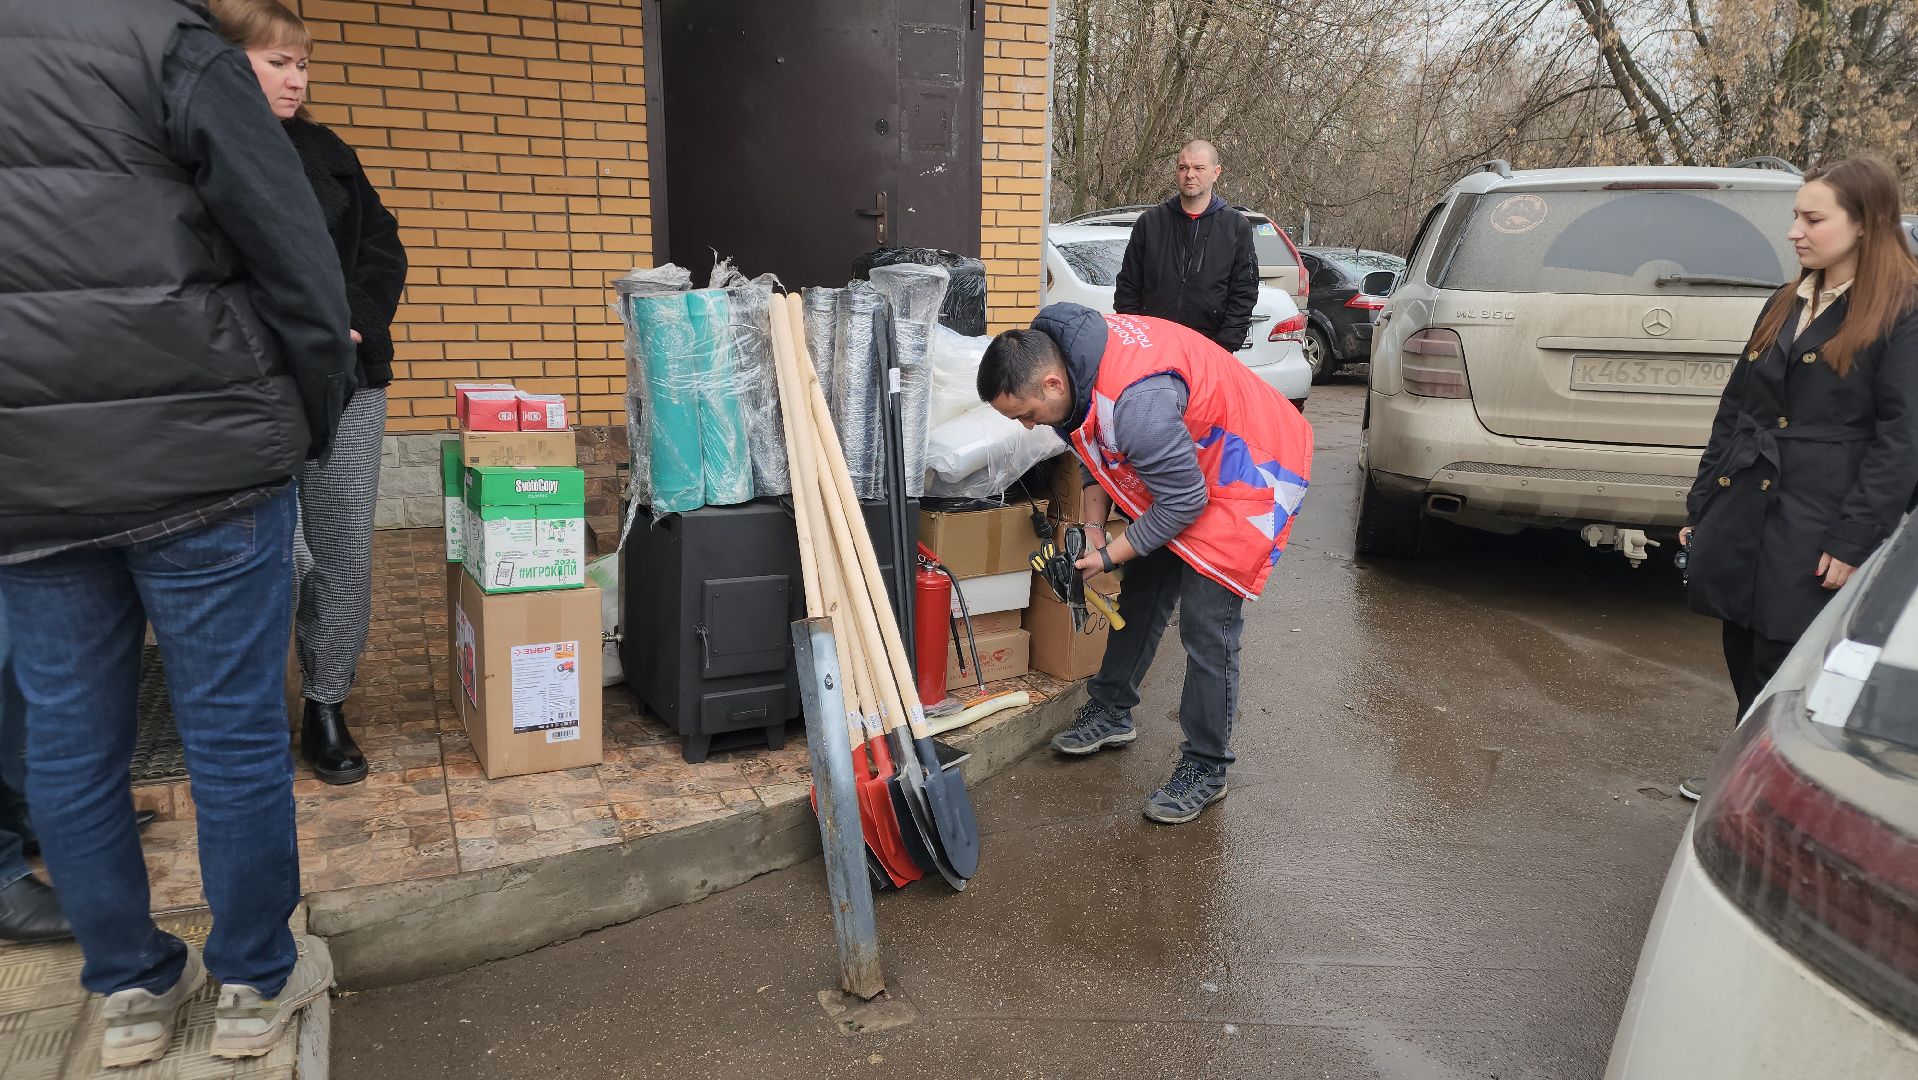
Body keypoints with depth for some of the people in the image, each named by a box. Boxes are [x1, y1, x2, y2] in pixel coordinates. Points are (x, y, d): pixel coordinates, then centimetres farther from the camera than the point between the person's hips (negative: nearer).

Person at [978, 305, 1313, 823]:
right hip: (1187, 461, 9)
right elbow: (1097, 450, 7)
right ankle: (1111, 711, 33)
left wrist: (1110, 556, -17)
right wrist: (1093, 528, -3)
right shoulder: (1062, 351, -11)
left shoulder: (1137, 400, -40)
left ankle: (1204, 768, 5)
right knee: (1142, 592, 17)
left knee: (1206, 625, -9)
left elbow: (1184, 501, -28)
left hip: (1248, 473, -9)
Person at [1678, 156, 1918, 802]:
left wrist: (1854, 542, -15)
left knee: (1783, 674, 0)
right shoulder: (1785, 306, 15)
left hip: (1817, 531, -6)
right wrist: (1701, 507, 14)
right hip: (1742, 517, 6)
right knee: (1745, 662, 13)